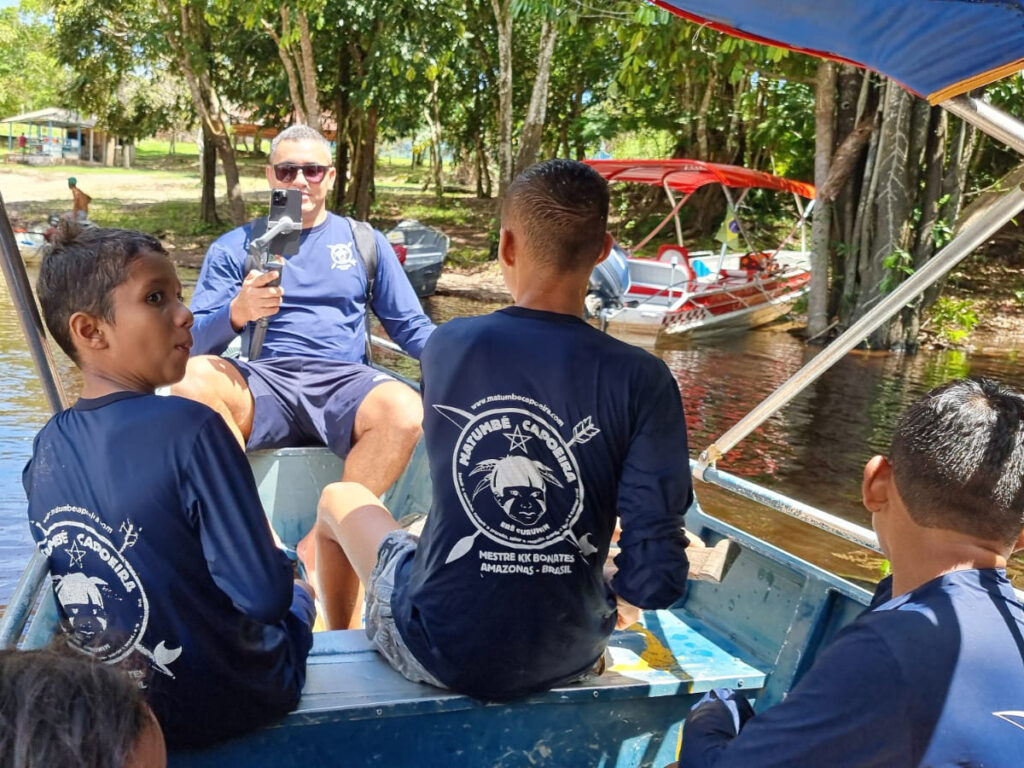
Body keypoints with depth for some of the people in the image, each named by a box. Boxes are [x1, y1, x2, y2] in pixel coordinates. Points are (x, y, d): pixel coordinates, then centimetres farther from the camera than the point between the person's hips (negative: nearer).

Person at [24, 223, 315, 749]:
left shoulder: (46, 448, -7)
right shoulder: (190, 429, -28)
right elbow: (265, 597, -27)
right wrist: (283, 566, -4)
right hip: (230, 701, -5)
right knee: (297, 599, 28)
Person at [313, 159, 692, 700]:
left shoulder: (445, 346, -11)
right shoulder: (643, 381, -17)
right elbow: (656, 575, -18)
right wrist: (617, 605, 3)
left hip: (440, 649, 0)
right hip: (568, 658, 1)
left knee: (339, 499, 29)